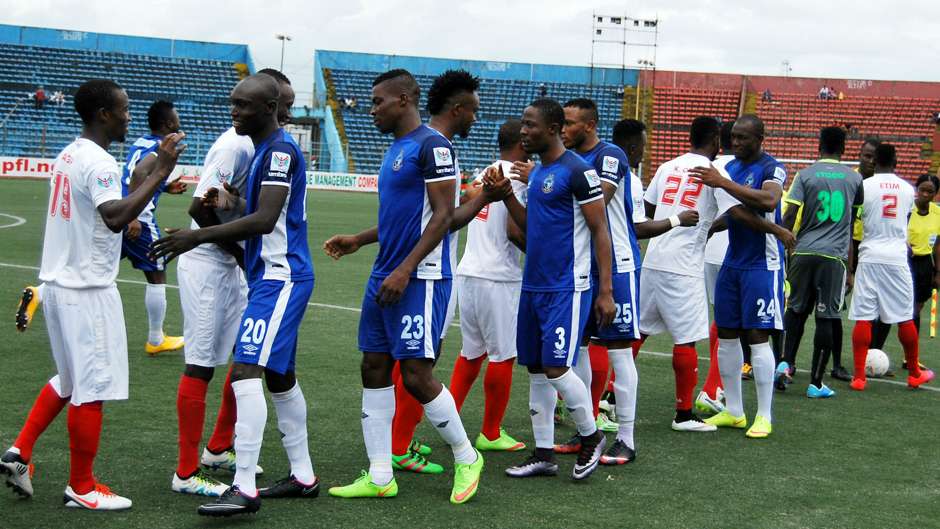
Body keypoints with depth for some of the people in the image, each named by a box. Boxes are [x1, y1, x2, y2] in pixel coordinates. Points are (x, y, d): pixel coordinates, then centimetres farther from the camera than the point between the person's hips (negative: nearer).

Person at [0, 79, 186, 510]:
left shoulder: (68, 156, 11)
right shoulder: (99, 163, -18)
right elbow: (115, 217, -33)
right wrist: (159, 173, -31)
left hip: (58, 282, 9)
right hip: (88, 290, -9)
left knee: (70, 380, 23)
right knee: (92, 388, 0)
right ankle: (82, 488, 9)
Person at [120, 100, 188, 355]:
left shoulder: (140, 143, 16)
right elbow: (138, 174, -28)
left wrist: (166, 188, 31)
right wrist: (133, 217, -30)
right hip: (137, 220, -8)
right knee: (156, 276, 7)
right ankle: (156, 340, 16)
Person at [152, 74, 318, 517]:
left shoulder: (280, 150, -15)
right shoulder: (265, 149, 17)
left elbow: (265, 219, -25)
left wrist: (199, 236, -27)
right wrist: (231, 202, 9)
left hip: (279, 278, -11)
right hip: (272, 276, 11)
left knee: (246, 371, -17)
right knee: (280, 376, 16)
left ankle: (244, 489, -17)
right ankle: (303, 476, 26)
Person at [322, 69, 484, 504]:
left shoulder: (432, 146, -12)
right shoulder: (395, 149, 17)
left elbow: (443, 215, -18)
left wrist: (405, 270, -22)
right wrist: (357, 240, 15)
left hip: (420, 279, -10)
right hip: (385, 277, 10)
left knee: (416, 375, -9)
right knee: (374, 368, 7)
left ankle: (466, 458, 12)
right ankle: (379, 478, 13)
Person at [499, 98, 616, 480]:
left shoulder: (577, 171, -12)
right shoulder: (537, 171, 14)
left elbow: (600, 231, -13)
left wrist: (605, 291, -17)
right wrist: (505, 195, 5)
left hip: (567, 288, -9)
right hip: (533, 286, 9)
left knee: (556, 368, -12)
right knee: (536, 369, 9)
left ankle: (591, 437, 11)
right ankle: (543, 455, 17)